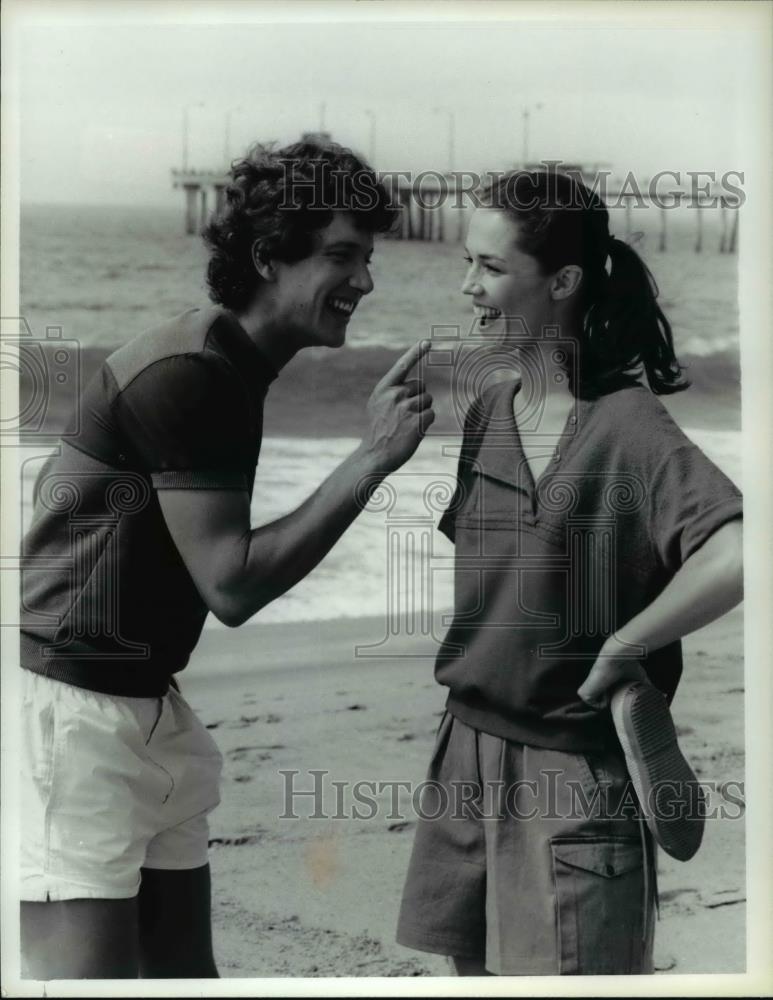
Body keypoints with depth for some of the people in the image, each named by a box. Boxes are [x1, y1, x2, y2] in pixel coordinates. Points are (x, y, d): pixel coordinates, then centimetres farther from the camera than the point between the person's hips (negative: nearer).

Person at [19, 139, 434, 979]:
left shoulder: (230, 366, 11)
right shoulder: (188, 374, -19)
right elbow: (232, 585, -22)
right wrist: (373, 456, -21)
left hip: (146, 705, 10)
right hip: (70, 710, -10)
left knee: (183, 966, 11)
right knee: (89, 972, -9)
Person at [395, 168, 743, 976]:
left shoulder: (627, 425, -17)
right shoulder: (488, 413, 4)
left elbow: (736, 560, -32)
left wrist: (615, 654, -23)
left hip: (579, 770, -6)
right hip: (470, 752, 7)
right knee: (478, 968, 16)